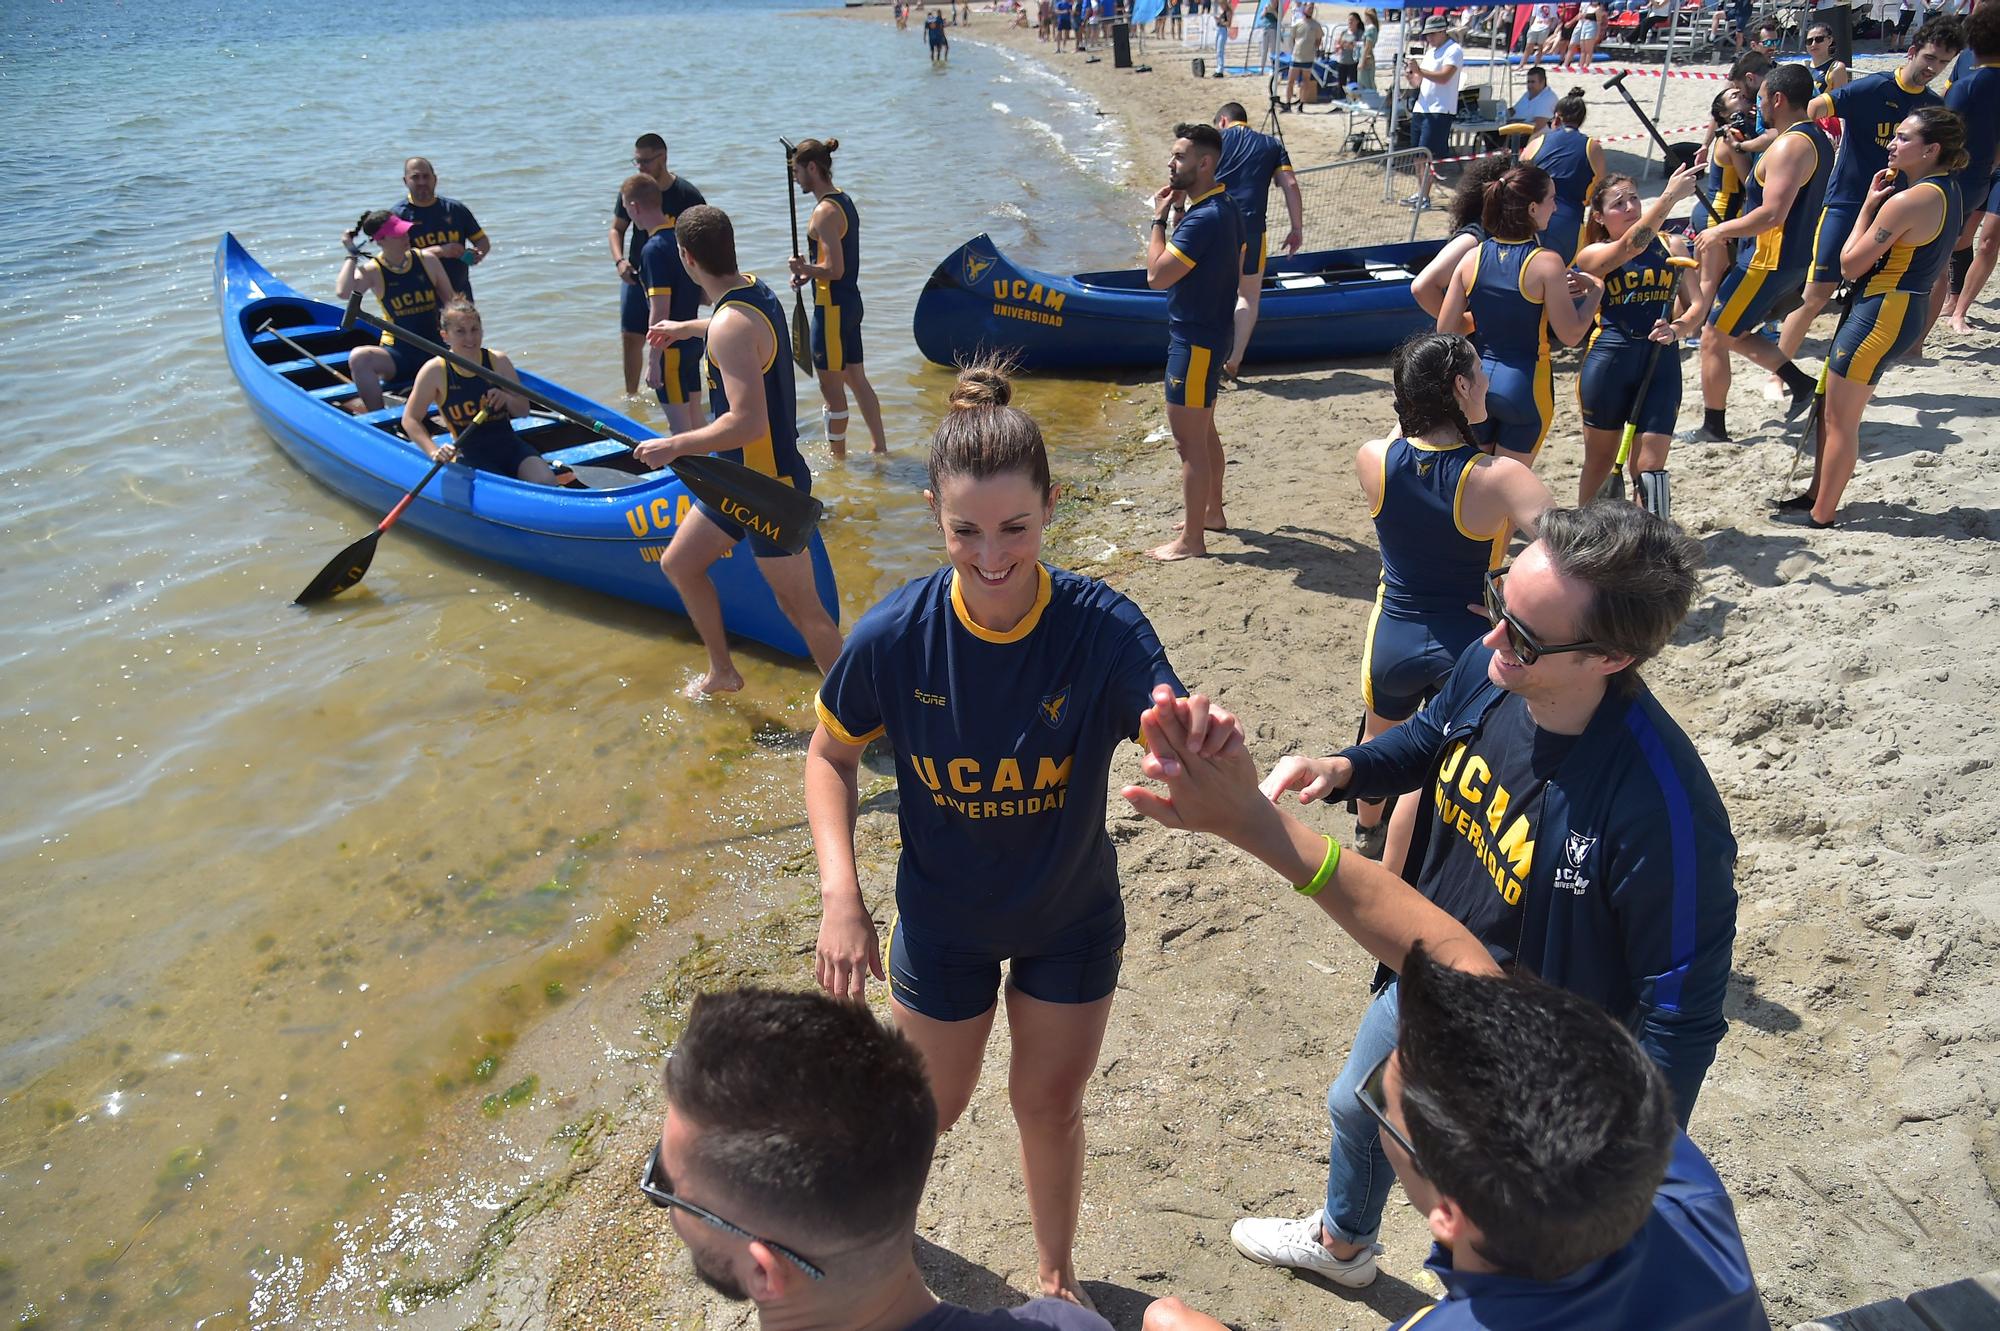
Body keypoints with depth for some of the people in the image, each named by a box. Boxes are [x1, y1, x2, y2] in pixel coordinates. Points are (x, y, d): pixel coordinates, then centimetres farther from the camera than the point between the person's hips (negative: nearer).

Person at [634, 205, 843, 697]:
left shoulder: (730, 327, -26)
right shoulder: (751, 288, 4)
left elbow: (747, 423, -34)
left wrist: (674, 447, -24)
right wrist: (685, 328, 48)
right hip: (739, 477, 10)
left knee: (801, 607, -3)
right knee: (678, 563, 20)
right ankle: (722, 673, 34)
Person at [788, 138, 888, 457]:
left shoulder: (825, 212, -19)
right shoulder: (843, 200, 11)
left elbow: (835, 270, -23)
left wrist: (804, 269, -7)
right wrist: (810, 271, 7)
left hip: (832, 308, -10)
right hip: (850, 302, 10)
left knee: (831, 386, 2)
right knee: (856, 379, 17)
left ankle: (837, 457, 13)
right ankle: (880, 447, 24)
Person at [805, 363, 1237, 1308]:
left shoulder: (1103, 628, -27)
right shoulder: (893, 638, -24)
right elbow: (830, 757, -7)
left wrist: (1207, 747, -63)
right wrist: (840, 899, -18)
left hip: (1071, 917, 0)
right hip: (943, 918, 0)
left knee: (1050, 1103, 19)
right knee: (930, 1106, 21)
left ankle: (1056, 1276, 50)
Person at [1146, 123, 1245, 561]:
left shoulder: (1202, 219, -24)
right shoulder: (1226, 206, 8)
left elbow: (1157, 276, -25)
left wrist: (1160, 218, -14)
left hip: (1194, 340, -11)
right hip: (1212, 332, 11)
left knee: (1189, 440, -4)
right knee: (1204, 430, 23)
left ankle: (1191, 539, 4)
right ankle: (1211, 511, 38)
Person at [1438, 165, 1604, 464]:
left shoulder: (1473, 257, -3)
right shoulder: (1546, 263, -15)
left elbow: (1445, 329, 1)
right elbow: (1571, 335, -12)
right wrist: (1595, 292, 4)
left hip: (1476, 380, 4)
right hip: (1524, 384, -4)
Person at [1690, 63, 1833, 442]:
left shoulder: (1790, 145, -19)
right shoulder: (1816, 138, 14)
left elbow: (1772, 214, -27)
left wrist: (1720, 231, -17)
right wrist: (1734, 154, 13)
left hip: (1770, 262, -10)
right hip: (1794, 259, 10)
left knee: (1713, 338, -1)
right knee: (1732, 334, 21)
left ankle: (1713, 428, 5)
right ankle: (1800, 384, 18)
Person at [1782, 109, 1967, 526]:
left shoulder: (1907, 201, -21)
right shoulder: (1947, 188, 9)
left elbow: (1850, 265, -16)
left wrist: (1868, 205, -7)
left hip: (1883, 315, -10)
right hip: (1910, 312, 10)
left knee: (1841, 421, -1)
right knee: (1835, 410, 20)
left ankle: (1821, 516, 7)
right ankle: (1816, 495, 29)